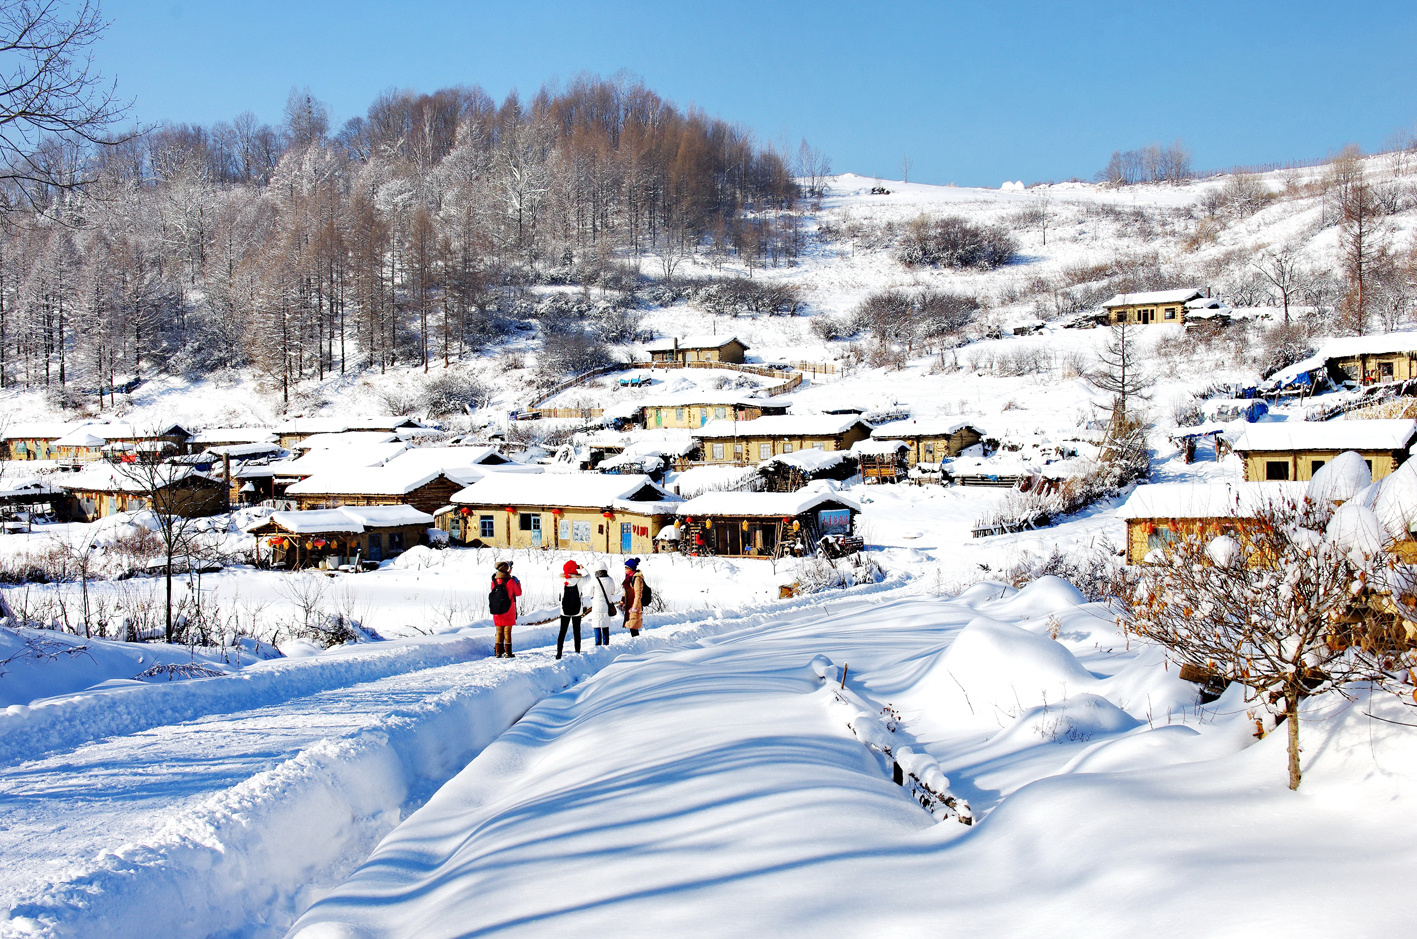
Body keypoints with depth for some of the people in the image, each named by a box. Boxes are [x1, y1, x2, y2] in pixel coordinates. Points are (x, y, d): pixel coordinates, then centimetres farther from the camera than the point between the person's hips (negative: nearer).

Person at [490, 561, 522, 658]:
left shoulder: (494, 581, -1)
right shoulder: (510, 581, -12)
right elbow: (518, 593, 1)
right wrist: (518, 583, 15)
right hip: (508, 610, -4)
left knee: (499, 631, 11)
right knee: (507, 631, 2)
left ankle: (498, 652, 10)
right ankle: (508, 653, 2)